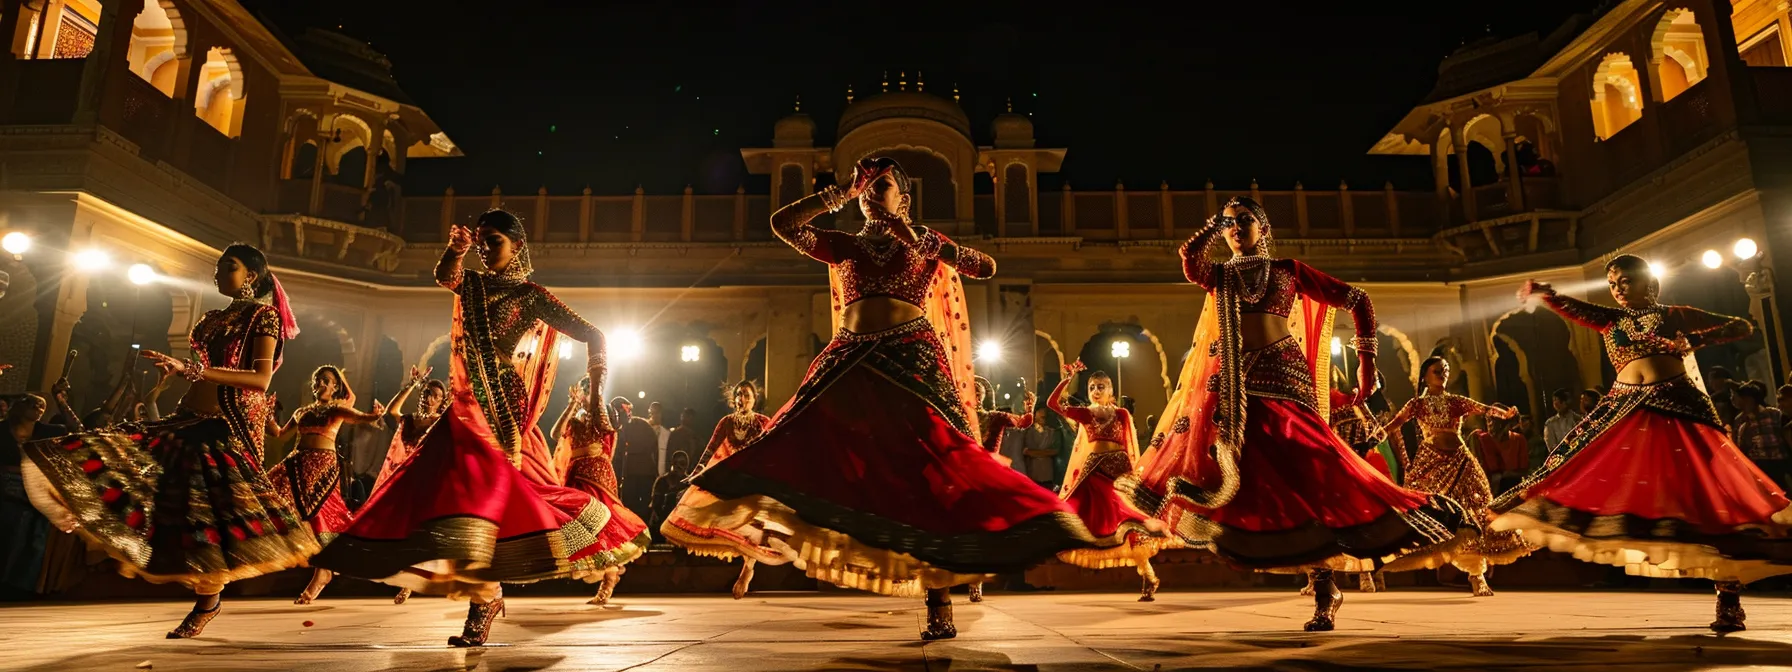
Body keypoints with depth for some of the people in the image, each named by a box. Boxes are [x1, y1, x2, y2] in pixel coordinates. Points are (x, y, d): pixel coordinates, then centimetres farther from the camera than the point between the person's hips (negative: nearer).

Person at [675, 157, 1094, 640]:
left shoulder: (924, 243, 14)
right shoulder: (843, 245, 18)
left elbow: (988, 267, 3)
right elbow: (781, 223, 6)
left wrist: (918, 236, -3)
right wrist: (842, 194, 7)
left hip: (913, 361, -3)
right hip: (852, 365, 4)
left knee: (928, 465, -12)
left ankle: (940, 605, -7)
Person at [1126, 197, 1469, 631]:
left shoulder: (1290, 271, 12)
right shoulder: (1220, 276, 16)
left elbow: (1357, 300, 12)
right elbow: (1189, 261, -8)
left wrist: (1367, 361, 4)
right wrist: (1216, 223, 7)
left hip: (1282, 383, -3)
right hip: (1233, 389, 4)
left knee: (1307, 476, -13)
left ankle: (1325, 594, -7)